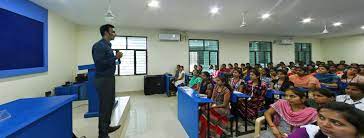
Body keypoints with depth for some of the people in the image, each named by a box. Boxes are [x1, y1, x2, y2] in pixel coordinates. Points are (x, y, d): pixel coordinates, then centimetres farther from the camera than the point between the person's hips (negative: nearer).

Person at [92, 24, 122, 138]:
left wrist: (116, 57, 5)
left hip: (109, 78, 10)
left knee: (109, 104, 18)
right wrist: (115, 57, -18)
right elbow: (100, 63, -24)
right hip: (103, 79, -10)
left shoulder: (108, 45, 15)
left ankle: (106, 127, 35)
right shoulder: (99, 45, -14)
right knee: (104, 106, 0)